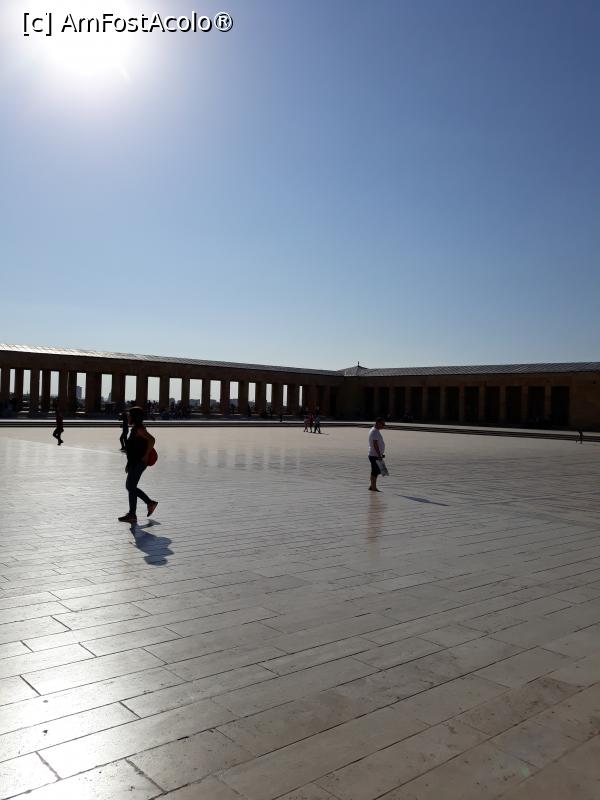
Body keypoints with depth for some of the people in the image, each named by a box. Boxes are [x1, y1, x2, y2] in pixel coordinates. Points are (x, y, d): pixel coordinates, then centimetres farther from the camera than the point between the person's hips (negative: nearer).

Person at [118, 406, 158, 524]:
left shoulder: (139, 429, -15)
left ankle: (132, 515, 4)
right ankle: (150, 503, 21)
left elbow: (152, 439, -29)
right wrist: (129, 463, 20)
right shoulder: (135, 428, 15)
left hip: (138, 463, -10)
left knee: (131, 488, -4)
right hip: (134, 463, 10)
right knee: (129, 487, 15)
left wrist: (146, 456, -23)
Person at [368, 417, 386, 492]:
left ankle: (372, 487, 21)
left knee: (377, 472, 15)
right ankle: (373, 488, 0)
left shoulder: (376, 431, 17)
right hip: (374, 455, -10)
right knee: (375, 472, -5)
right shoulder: (374, 431, -16)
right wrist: (379, 455, -24)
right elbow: (375, 444, -22)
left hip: (377, 455, 10)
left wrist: (381, 454, 22)